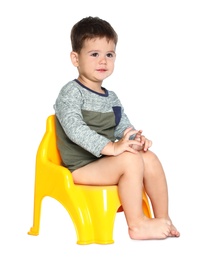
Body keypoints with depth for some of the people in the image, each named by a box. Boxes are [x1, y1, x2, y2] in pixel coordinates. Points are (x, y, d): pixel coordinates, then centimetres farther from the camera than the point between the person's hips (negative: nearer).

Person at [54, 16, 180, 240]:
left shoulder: (111, 98, 15)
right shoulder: (70, 93, -12)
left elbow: (124, 127, 16)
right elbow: (74, 129, -26)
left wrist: (137, 139, -10)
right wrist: (111, 147, -36)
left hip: (105, 162, 8)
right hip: (81, 167, -8)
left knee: (150, 159, -8)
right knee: (130, 160, -26)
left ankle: (163, 218, 1)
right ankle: (137, 225, -18)